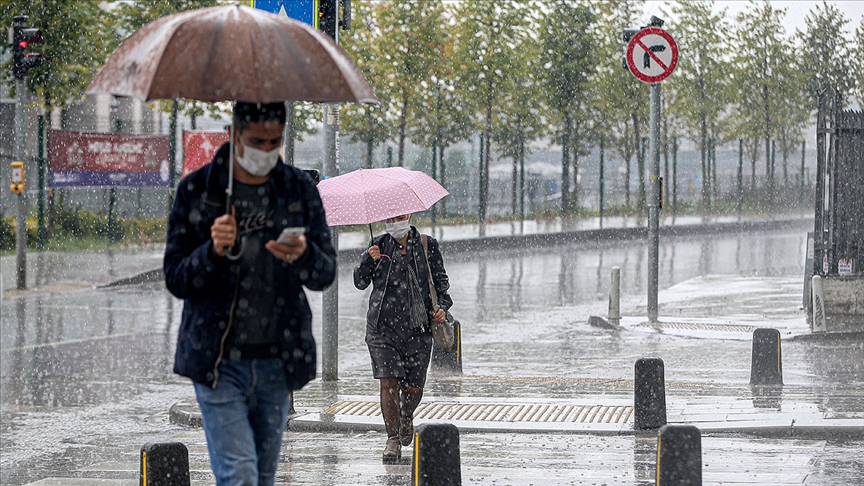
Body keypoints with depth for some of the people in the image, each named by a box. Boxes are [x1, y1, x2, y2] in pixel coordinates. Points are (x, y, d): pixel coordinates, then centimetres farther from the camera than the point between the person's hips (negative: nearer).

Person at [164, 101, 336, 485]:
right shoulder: (196, 190, -1)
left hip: (277, 362, 3)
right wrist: (213, 252, -21)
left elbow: (326, 274, 3)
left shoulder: (301, 190, 6)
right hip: (219, 362, -3)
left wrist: (303, 255, -20)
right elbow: (175, 280, -1)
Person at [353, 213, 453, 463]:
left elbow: (441, 280, 13)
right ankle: (393, 438, -3)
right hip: (383, 326, 0)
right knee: (389, 381, -11)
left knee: (413, 387, 4)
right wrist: (368, 260, -14)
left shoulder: (427, 245, 5)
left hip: (417, 327, 0)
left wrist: (442, 306, -3)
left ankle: (406, 418, 36)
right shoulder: (379, 245, 6)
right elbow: (360, 283, 4)